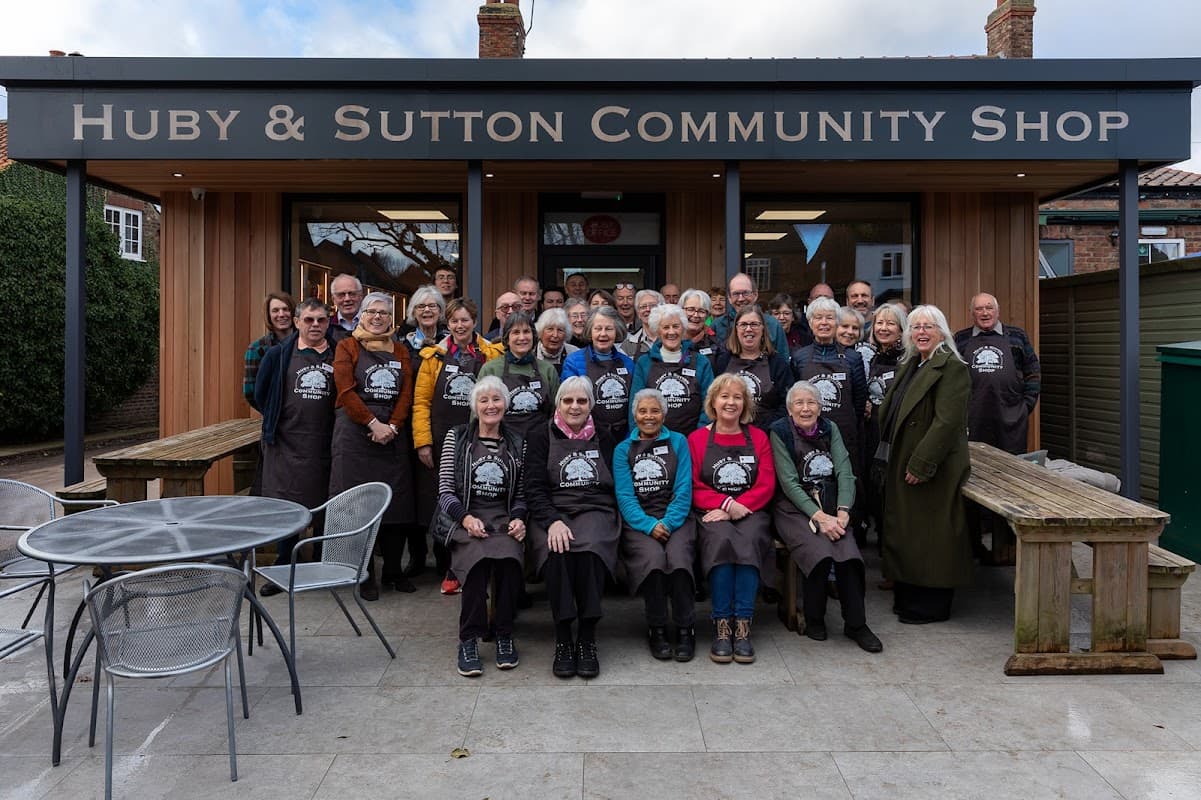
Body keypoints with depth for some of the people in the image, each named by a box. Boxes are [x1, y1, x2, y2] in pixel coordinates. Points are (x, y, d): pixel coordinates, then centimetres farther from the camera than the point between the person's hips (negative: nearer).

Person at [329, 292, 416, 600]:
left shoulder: (400, 351, 14)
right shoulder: (347, 347, 5)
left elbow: (406, 393, 6)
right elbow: (346, 391, -6)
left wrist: (392, 427, -9)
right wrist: (373, 424, -14)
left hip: (393, 434, 3)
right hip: (354, 433, -3)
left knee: (397, 503, 4)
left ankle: (393, 571, 19)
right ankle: (365, 575, 9)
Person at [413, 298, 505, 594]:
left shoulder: (491, 355, 3)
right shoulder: (434, 356, 6)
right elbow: (421, 401, 3)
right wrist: (423, 442, -5)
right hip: (442, 442, 1)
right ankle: (447, 570, 19)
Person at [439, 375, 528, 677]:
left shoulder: (517, 444, 15)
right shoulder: (456, 437, 9)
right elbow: (445, 491, 4)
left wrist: (518, 519, -6)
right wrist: (466, 517, -13)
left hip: (504, 520, 2)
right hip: (466, 520, -1)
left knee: (508, 558, -33)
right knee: (479, 559, -35)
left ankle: (504, 635, -14)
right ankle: (469, 639, -19)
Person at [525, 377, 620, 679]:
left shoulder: (603, 438, 18)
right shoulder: (541, 436, 12)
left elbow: (616, 485, 13)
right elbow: (534, 487, 1)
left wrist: (611, 520, -7)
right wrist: (552, 521, -15)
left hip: (595, 510, 1)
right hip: (552, 512, -1)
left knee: (590, 550, -32)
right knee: (557, 552, -33)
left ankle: (587, 639, -22)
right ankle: (563, 640, -22)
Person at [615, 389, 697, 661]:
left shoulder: (678, 442, 12)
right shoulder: (623, 449, 13)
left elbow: (683, 490, 2)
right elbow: (625, 495, 2)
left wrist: (667, 523, -12)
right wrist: (649, 525, -14)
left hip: (675, 518, 0)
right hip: (638, 522, 0)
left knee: (679, 559, -30)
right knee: (653, 559, -31)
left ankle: (685, 628, -11)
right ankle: (656, 629, -11)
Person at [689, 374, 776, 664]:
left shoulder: (758, 437, 16)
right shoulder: (697, 439, 12)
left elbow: (767, 486, 6)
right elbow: (693, 488, 3)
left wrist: (739, 507, -11)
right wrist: (727, 503, -12)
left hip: (751, 511, 1)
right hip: (712, 514, -1)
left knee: (750, 541, -33)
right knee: (721, 540, -34)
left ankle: (742, 626, -31)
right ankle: (721, 625, -29)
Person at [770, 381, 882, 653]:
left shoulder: (830, 429, 12)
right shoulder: (780, 432, -1)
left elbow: (845, 472, 2)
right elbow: (789, 482, -9)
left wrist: (842, 511, -14)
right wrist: (819, 516, -18)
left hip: (831, 506, 3)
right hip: (795, 507, -3)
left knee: (848, 554, -24)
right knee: (820, 553, -29)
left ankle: (855, 624, -10)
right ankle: (814, 620, -6)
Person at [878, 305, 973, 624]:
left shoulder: (951, 368, -14)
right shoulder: (908, 366, 15)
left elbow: (947, 421, -22)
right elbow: (890, 414, 20)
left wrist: (921, 464, -23)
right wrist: (897, 460, 11)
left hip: (932, 470, -9)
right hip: (902, 464, 9)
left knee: (931, 535, 0)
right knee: (905, 532, 16)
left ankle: (931, 606, 13)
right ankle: (907, 597, 28)